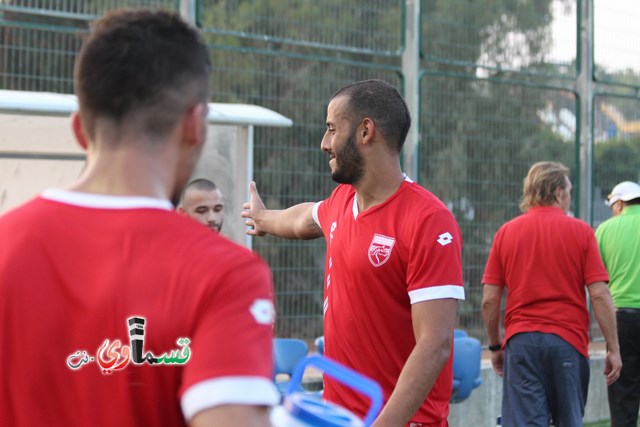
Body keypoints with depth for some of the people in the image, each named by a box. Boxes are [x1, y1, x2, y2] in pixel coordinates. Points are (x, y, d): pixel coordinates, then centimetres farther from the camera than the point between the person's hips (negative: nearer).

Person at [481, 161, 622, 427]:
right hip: (569, 342, -1)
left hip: (520, 341, 1)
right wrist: (613, 348, 0)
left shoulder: (506, 232, 5)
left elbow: (489, 300, 2)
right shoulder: (580, 231, 0)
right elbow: (599, 295, -6)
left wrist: (495, 346, 15)